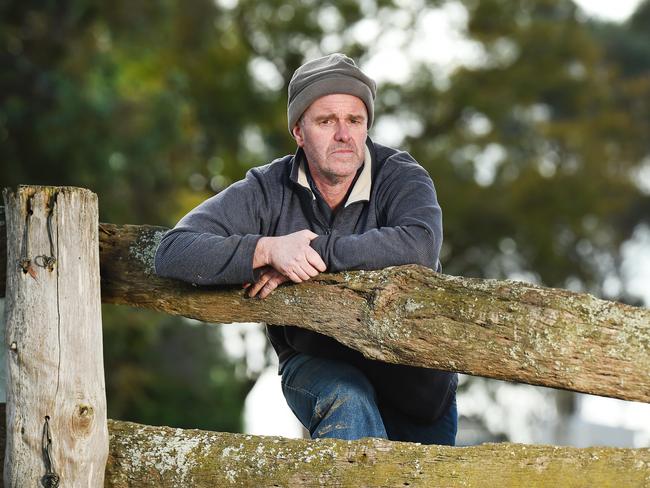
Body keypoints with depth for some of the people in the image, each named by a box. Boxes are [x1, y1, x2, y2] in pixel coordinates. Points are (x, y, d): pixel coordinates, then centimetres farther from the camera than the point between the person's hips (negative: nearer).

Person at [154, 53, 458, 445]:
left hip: (416, 379, 1)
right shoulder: (267, 190, -9)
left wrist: (313, 253, -32)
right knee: (348, 400, -33)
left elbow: (420, 246, -35)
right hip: (315, 366, -1)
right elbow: (173, 253, -17)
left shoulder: (400, 176, -12)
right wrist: (268, 250, -31)